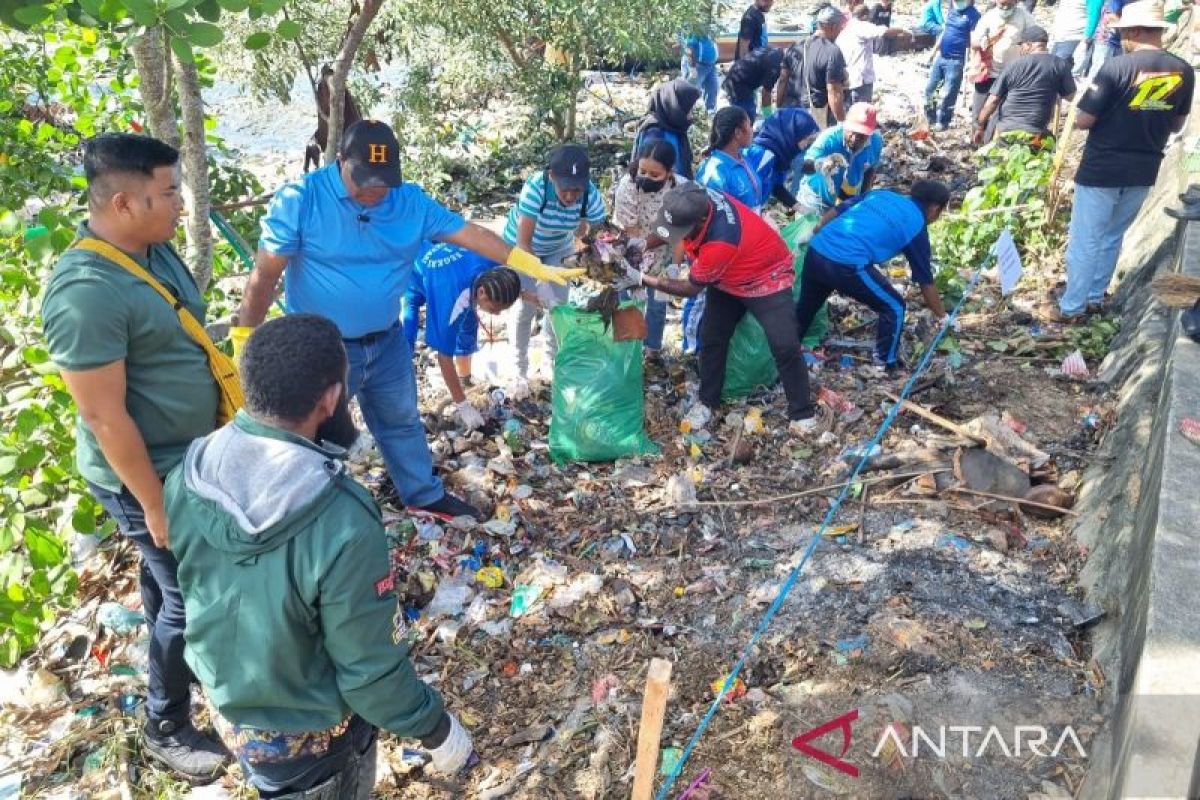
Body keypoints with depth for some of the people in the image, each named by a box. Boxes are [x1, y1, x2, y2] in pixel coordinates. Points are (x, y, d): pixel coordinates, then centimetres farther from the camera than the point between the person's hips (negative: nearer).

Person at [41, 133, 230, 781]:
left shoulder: (154, 251, -1)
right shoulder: (86, 291, -29)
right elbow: (104, 417, -26)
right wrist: (154, 503, -19)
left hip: (189, 455, 8)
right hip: (146, 473, -8)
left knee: (168, 574, 28)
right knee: (189, 593, 5)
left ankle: (173, 645, 52)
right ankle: (165, 728, 26)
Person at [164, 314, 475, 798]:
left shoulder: (186, 477, -19)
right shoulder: (343, 524, -38)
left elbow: (195, 585, 0)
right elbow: (371, 670, -26)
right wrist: (437, 730, -10)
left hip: (225, 702, 5)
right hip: (308, 735, -5)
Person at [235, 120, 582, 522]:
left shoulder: (410, 200, -5)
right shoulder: (300, 199, -18)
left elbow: (469, 232, -5)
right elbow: (265, 273, -17)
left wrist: (535, 267, -10)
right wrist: (244, 342, -18)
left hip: (387, 343, 5)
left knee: (402, 422, 22)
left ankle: (424, 494, 43)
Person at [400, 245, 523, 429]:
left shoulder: (494, 266, -33)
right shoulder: (452, 297, -47)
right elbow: (445, 357, -37)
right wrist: (463, 405, -32)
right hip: (412, 279, -6)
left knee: (468, 326, 4)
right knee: (405, 338, -18)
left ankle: (466, 380, 23)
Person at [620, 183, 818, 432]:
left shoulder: (722, 241, -43)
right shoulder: (695, 200, -24)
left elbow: (692, 288, -27)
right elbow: (667, 230, 1)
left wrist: (641, 279, -26)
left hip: (766, 277, -7)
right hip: (728, 279, 7)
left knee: (784, 345, -13)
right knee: (711, 337, 4)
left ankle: (802, 413, 3)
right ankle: (707, 402, 21)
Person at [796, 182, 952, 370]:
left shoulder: (881, 193, 22)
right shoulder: (916, 225, 9)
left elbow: (837, 209, 20)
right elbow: (926, 281, 14)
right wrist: (943, 316, 24)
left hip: (816, 251, 7)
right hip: (846, 265, -7)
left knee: (805, 307, 29)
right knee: (894, 307, 13)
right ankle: (886, 364, 23)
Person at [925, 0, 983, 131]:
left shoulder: (974, 14, -10)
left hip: (956, 60, -7)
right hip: (940, 57, 7)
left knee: (948, 95, 0)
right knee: (929, 89, 13)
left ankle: (942, 122, 13)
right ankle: (930, 118, 28)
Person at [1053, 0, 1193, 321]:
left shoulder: (1118, 67, -17)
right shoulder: (1183, 71, 2)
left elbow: (1083, 121, -15)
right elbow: (1176, 125, 12)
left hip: (1102, 169, -6)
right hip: (1143, 171, 6)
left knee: (1085, 240, 4)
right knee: (1112, 238, 20)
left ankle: (1071, 307, 11)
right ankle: (1096, 298, 30)